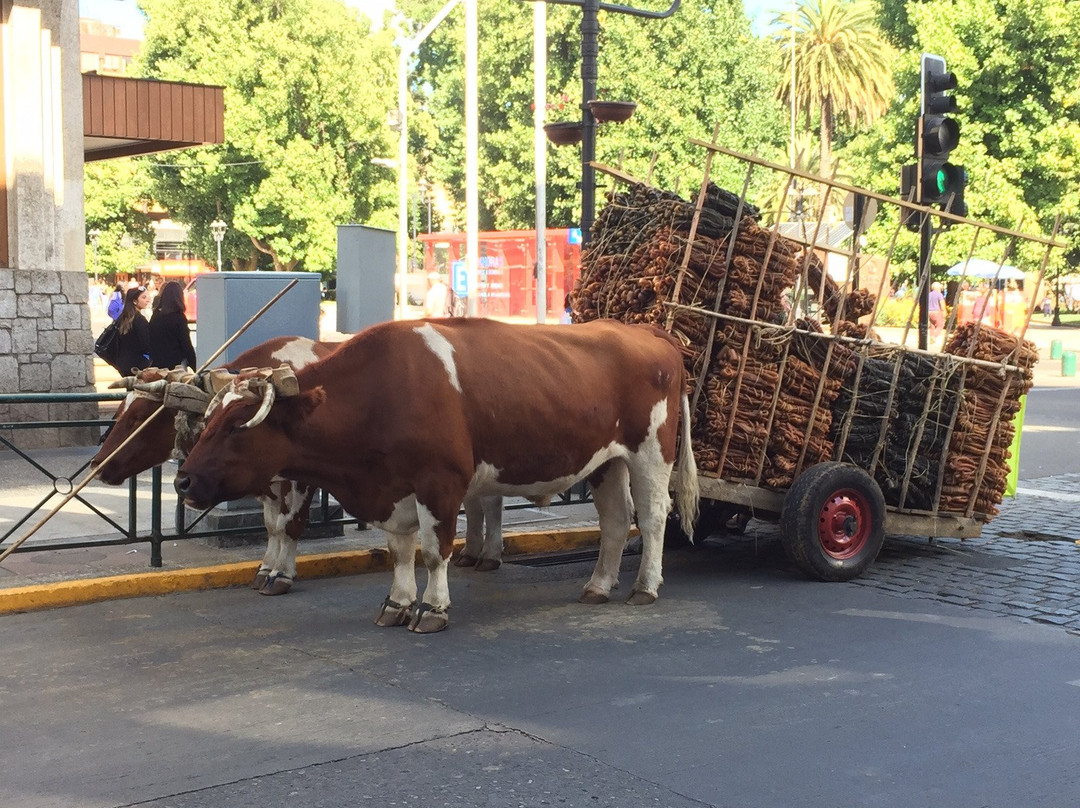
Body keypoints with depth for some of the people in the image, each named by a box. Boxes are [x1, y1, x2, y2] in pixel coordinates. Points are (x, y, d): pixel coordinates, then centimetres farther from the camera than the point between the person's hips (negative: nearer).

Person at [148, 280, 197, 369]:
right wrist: (193, 366, -4)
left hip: (156, 364, 5)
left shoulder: (155, 316, 5)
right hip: (176, 364, -5)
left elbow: (150, 343, 11)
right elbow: (187, 345, -9)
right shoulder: (179, 317, -10)